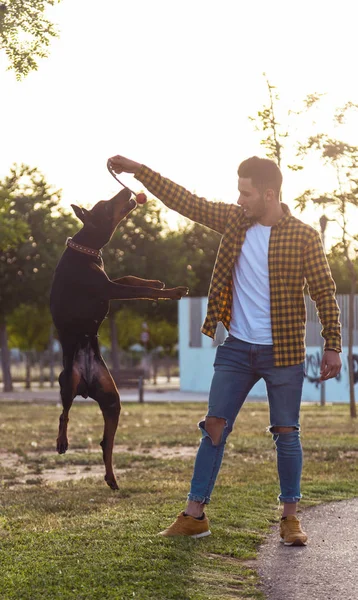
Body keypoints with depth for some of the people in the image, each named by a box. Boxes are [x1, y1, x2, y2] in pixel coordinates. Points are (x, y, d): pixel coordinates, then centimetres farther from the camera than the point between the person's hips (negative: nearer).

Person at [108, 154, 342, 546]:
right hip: (237, 348, 4)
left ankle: (290, 517, 14)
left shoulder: (303, 237, -8)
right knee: (214, 426, 2)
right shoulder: (234, 220, 3)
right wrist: (138, 170, 4)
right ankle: (194, 514, 8)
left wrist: (332, 346, -8)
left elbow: (325, 293, -5)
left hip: (283, 352, -4)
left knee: (286, 433, 1)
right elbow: (185, 201, 7)